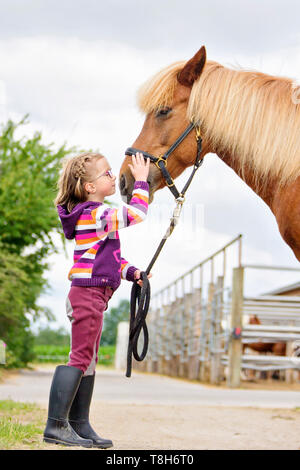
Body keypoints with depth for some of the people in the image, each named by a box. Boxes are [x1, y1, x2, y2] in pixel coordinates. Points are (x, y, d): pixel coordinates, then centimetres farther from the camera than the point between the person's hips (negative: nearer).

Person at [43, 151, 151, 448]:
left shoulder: (94, 216, 18)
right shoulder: (96, 214, -13)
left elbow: (108, 258, 22)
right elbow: (136, 213, -20)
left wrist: (132, 272, 8)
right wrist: (141, 181, -8)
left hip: (94, 295, 10)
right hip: (88, 293, -10)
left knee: (88, 360, 11)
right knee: (80, 358, -8)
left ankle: (79, 425, 17)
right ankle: (56, 426, -5)